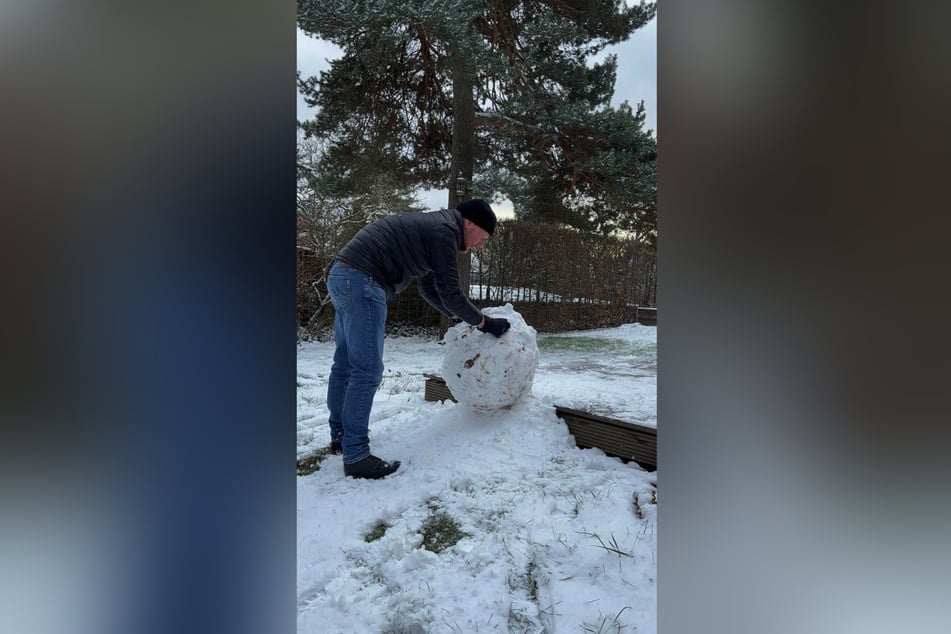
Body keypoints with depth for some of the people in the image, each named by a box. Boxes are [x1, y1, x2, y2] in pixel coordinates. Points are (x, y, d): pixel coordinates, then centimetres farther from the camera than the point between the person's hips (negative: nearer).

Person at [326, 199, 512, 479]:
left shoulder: (433, 226, 22)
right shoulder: (445, 230, -9)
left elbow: (430, 288, 29)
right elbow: (450, 293, -10)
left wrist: (466, 317, 28)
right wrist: (485, 323, 2)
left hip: (342, 277, 11)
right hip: (362, 280, -11)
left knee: (345, 365, 17)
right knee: (367, 371, -8)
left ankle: (340, 435, 29)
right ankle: (356, 456, -3)